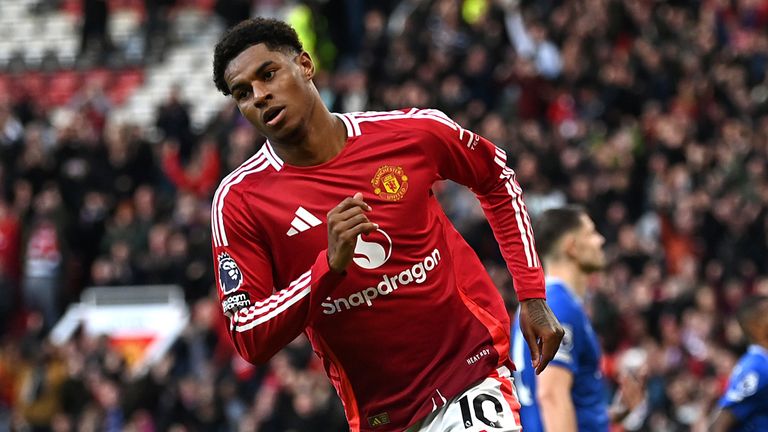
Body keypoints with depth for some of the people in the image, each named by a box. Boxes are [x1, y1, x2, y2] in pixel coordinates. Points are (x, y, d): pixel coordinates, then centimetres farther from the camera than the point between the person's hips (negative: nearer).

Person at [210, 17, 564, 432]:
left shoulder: (412, 132, -4)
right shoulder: (238, 199, -7)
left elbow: (497, 176, 16)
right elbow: (249, 340, -11)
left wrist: (532, 295, 11)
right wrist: (329, 265, -24)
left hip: (472, 368, -1)